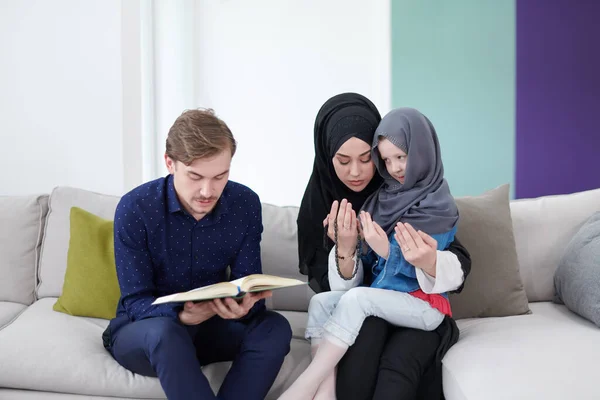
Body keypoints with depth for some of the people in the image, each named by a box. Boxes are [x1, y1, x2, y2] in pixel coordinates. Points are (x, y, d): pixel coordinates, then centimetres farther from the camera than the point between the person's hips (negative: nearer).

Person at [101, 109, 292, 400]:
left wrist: (242, 306, -34)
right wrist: (182, 315, -39)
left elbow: (248, 284, -9)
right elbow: (135, 302, -17)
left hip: (209, 324, 3)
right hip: (142, 330, -3)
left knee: (274, 328, -24)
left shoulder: (245, 205, -11)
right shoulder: (134, 209, -19)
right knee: (165, 332, -37)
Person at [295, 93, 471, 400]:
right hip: (358, 312, 1)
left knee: (398, 365, -32)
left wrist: (430, 263, -34)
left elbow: (461, 263, -11)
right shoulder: (320, 199, -6)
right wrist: (344, 251, -27)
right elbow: (326, 286, -6)